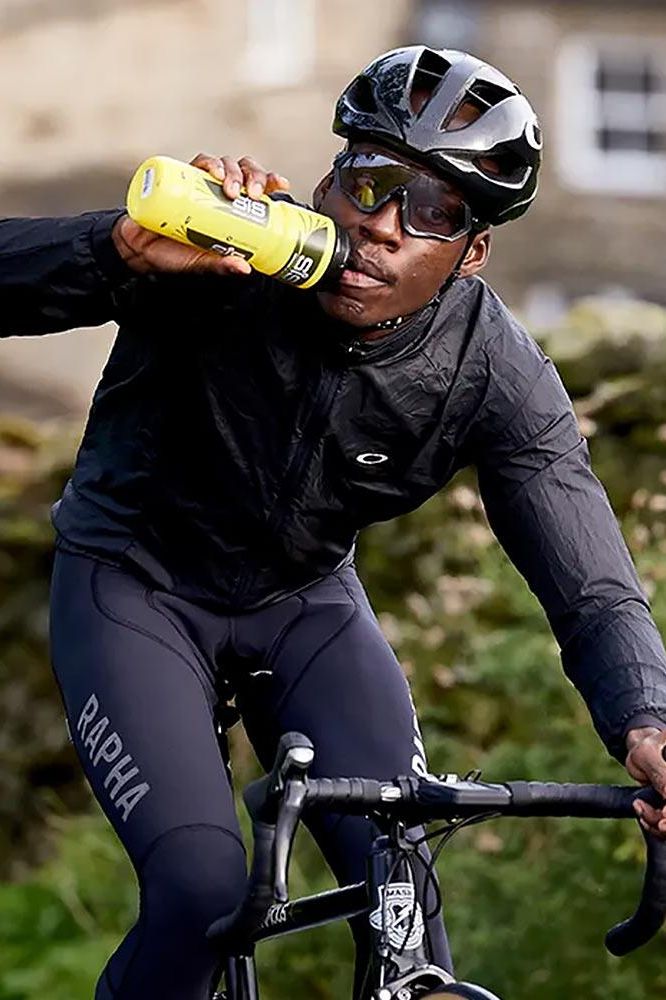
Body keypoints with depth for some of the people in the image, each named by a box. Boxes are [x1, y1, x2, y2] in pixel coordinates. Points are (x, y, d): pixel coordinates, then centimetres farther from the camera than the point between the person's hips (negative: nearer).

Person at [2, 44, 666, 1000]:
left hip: (305, 600, 3)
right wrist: (126, 250, -55)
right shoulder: (228, 250, -28)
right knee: (203, 893, -21)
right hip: (138, 583, -3)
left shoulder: (497, 376, -21)